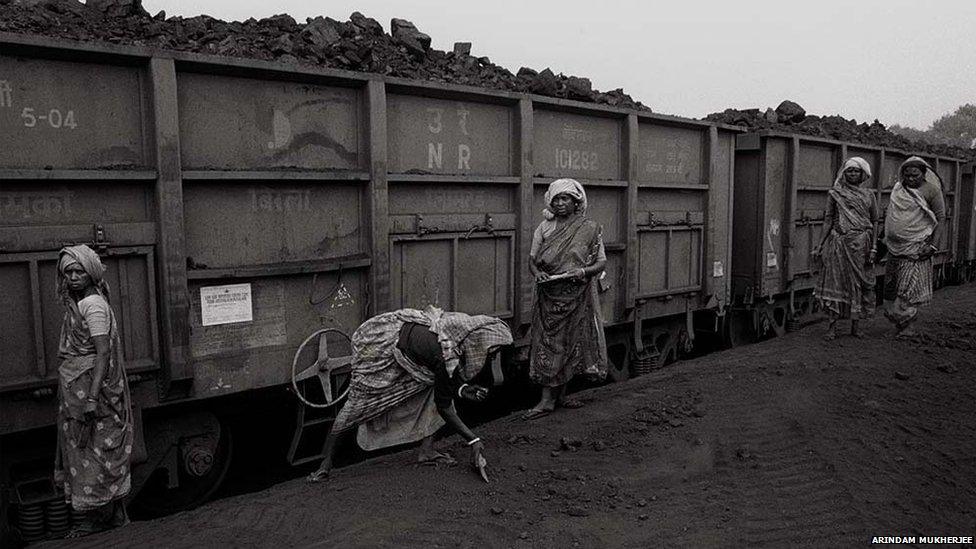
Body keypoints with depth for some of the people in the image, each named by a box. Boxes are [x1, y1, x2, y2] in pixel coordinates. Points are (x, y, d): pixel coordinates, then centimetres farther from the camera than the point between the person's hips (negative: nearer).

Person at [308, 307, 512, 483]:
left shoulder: (466, 327, -13)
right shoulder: (446, 354, -35)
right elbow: (443, 406, -22)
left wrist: (464, 389, -16)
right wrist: (474, 441, -18)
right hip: (378, 344, -9)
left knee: (442, 387, 1)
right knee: (359, 400, -2)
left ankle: (426, 450, 5)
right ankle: (326, 463, 12)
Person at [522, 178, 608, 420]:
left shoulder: (589, 229, 1)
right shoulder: (544, 228, 5)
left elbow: (601, 262, 2)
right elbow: (532, 259, 8)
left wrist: (583, 271, -16)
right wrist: (537, 273, -14)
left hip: (576, 297, 0)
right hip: (549, 295, 0)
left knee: (571, 343, 7)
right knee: (548, 343, -2)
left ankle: (561, 394, 21)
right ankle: (547, 399, 1)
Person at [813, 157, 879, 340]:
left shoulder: (869, 195, 9)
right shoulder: (835, 193, 5)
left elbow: (874, 222, 9)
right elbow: (828, 219, 5)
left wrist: (873, 247, 1)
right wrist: (822, 244, -2)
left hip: (860, 245, 2)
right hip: (838, 243, -1)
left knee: (858, 283, 5)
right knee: (835, 282, -4)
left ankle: (855, 325, 15)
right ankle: (832, 326, 0)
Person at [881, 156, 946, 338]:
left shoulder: (931, 190, -6)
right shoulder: (898, 189, 9)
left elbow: (941, 218, -6)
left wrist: (934, 245, -13)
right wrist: (885, 237, 15)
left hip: (917, 246, -5)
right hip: (895, 246, 5)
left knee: (910, 285, -5)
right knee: (891, 283, 7)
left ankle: (906, 325, 2)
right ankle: (897, 321, 20)